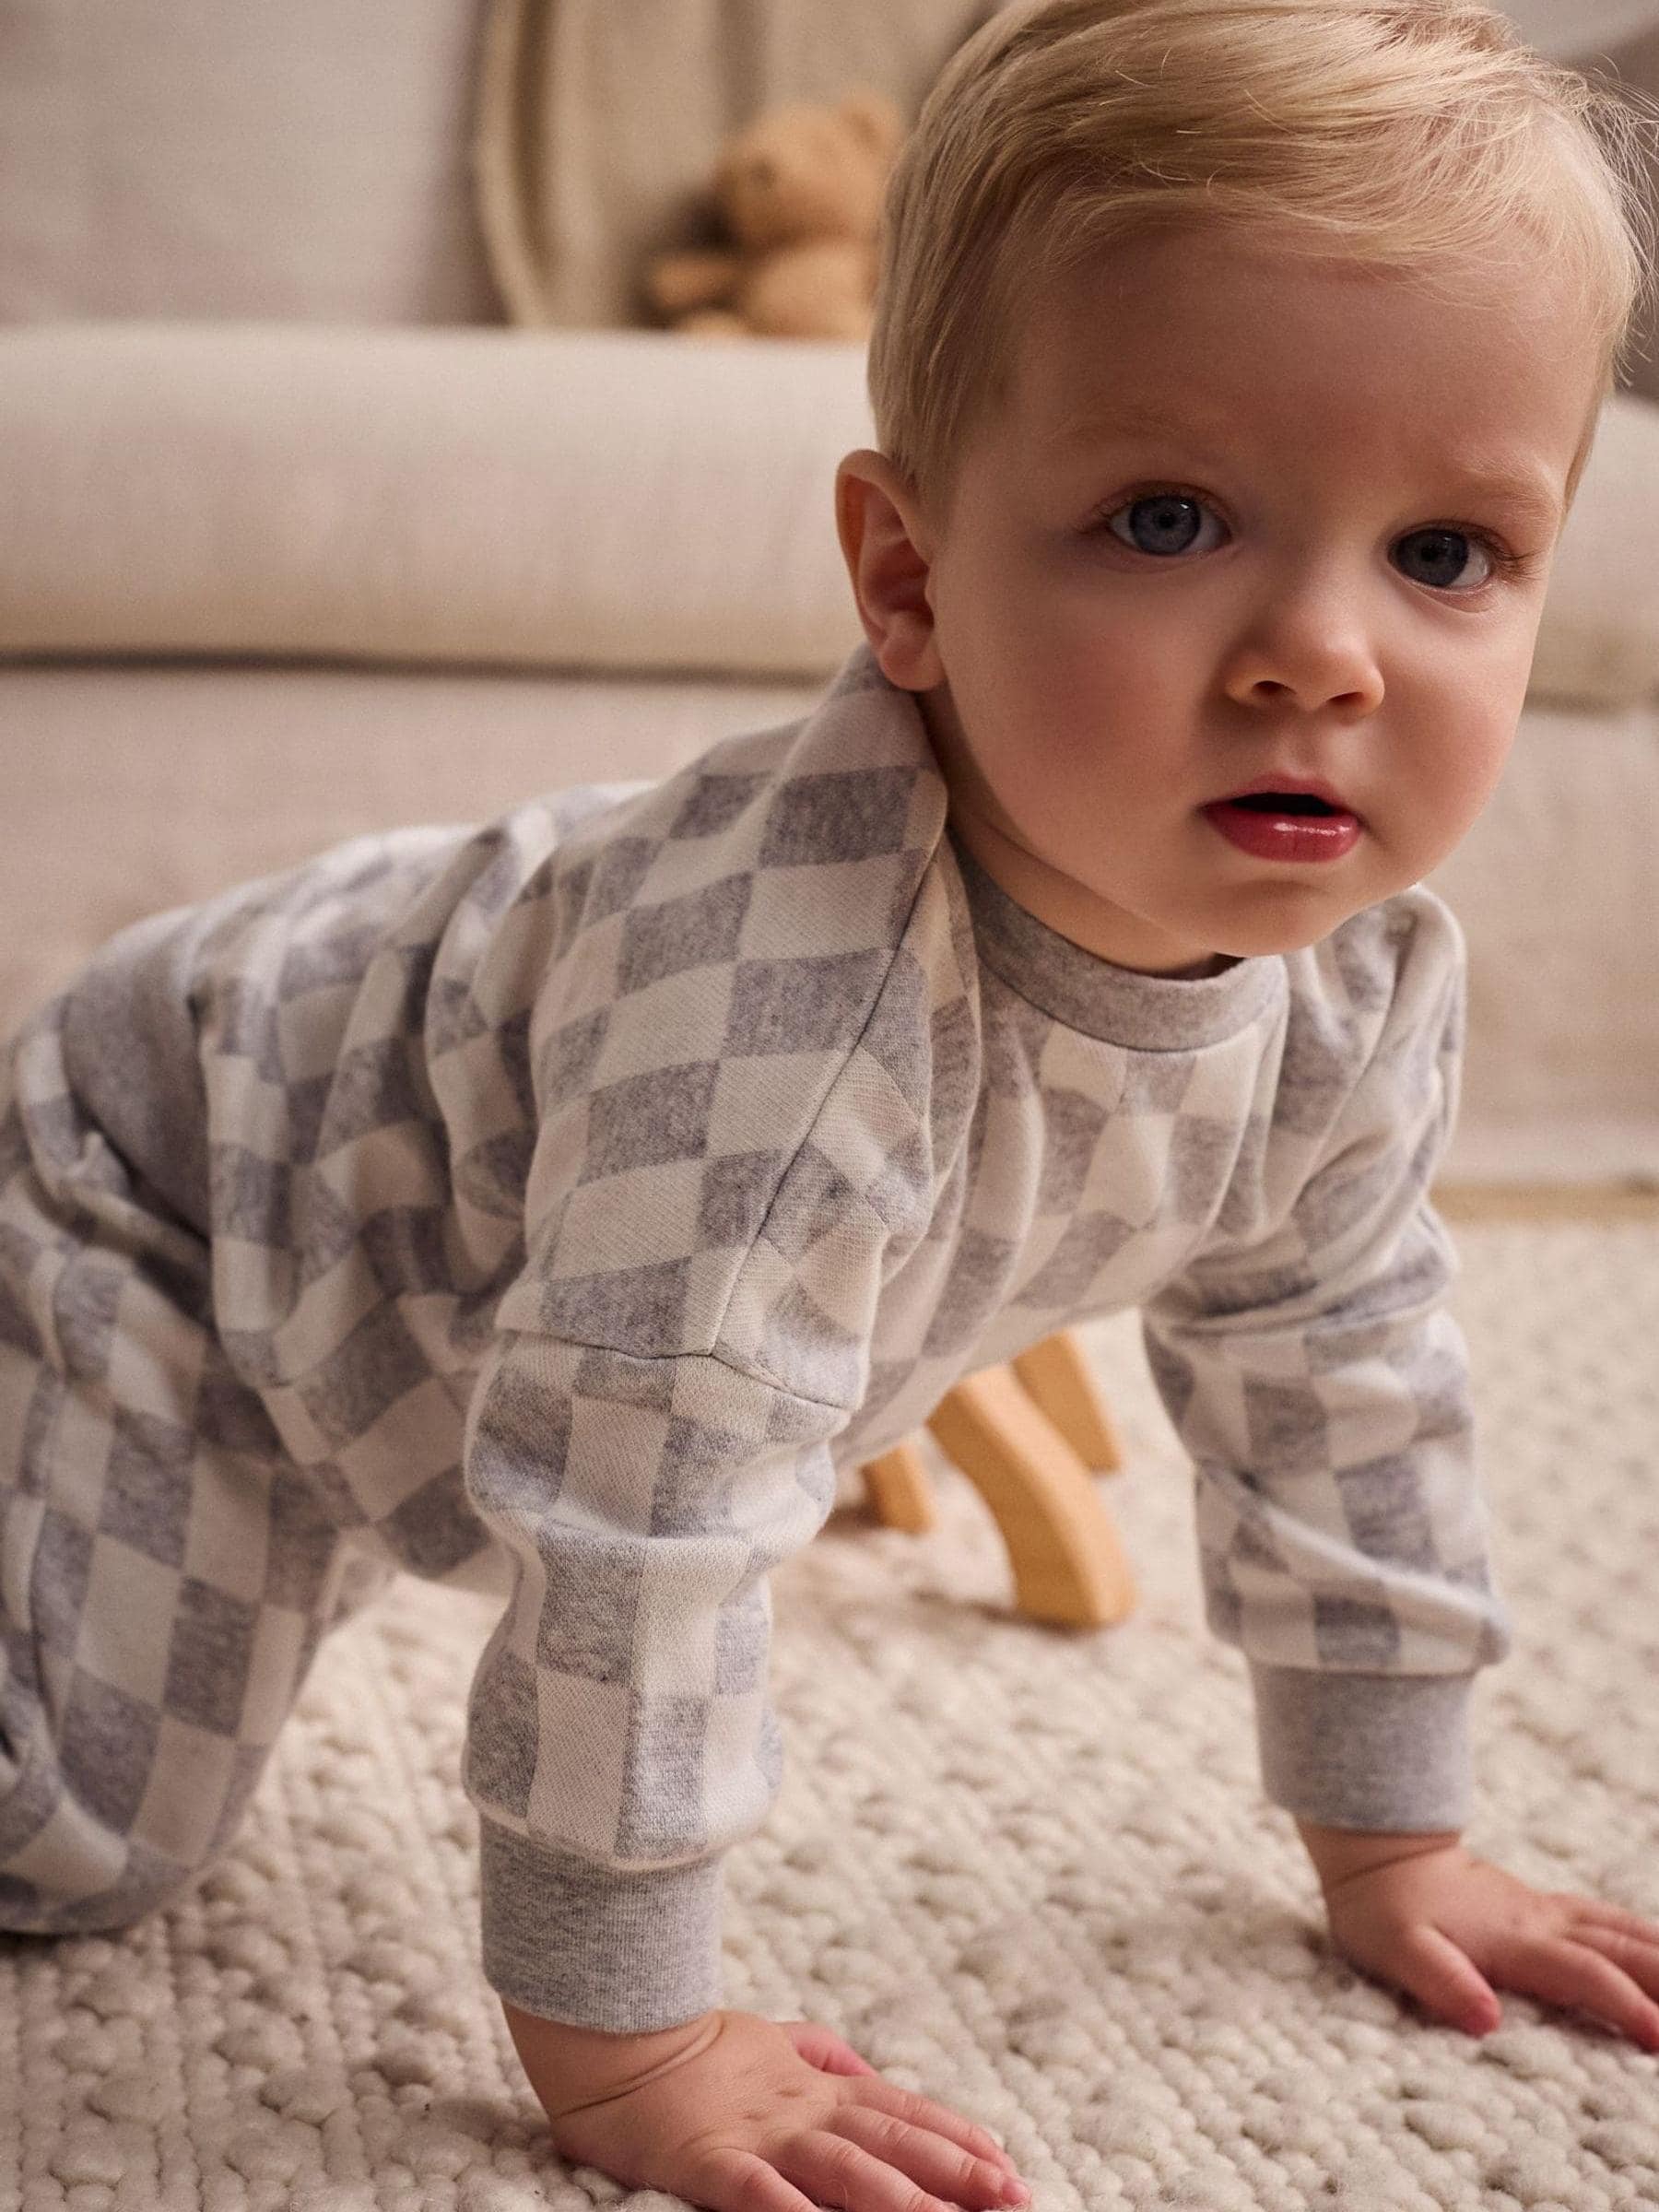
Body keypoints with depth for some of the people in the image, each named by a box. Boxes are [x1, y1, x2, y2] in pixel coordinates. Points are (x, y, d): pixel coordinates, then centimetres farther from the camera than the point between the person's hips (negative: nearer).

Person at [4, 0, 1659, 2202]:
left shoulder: (1361, 983, -20)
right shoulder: (790, 964, -46)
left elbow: (1341, 1382, -4)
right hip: (179, 1185, -7)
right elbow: (643, 1515, -42)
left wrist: (1395, 1847, 3)